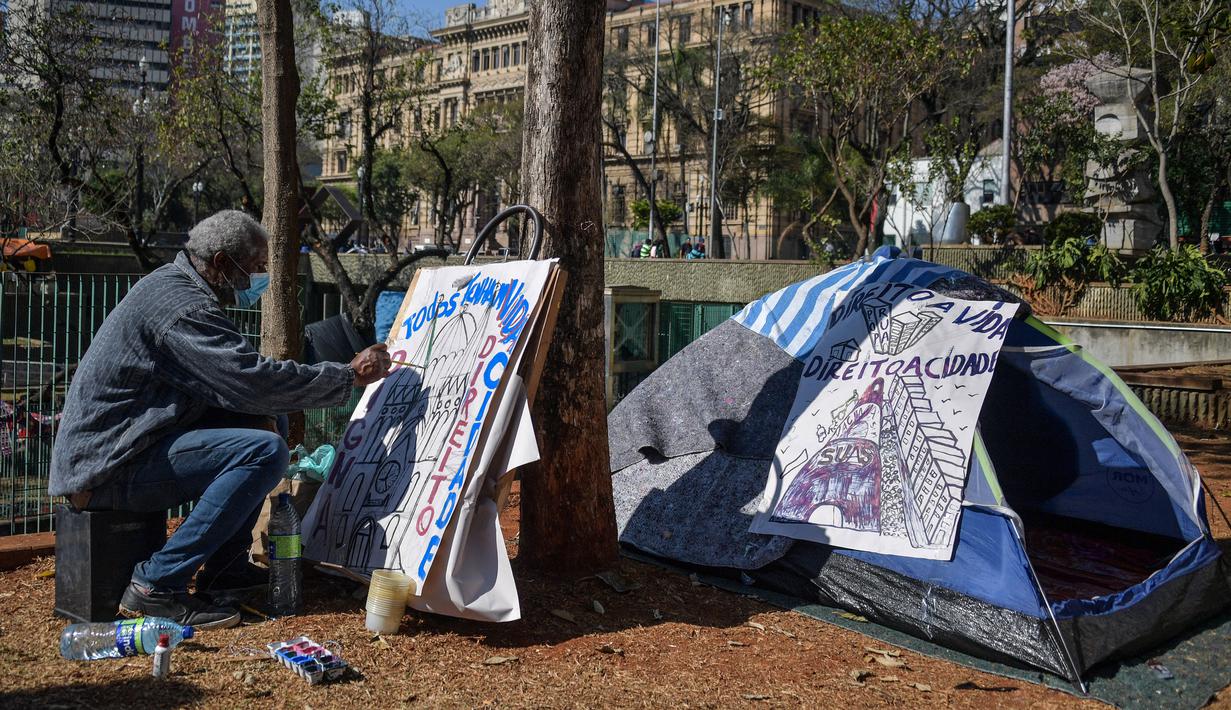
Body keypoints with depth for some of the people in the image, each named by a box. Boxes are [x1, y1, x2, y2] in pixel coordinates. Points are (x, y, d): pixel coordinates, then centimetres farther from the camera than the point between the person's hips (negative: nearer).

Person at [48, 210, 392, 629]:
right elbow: (254, 379, -27)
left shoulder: (173, 283, 13)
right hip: (108, 465, -11)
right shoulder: (182, 308, -20)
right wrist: (352, 376, -18)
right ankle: (157, 585, -18)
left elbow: (227, 378, 17)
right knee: (265, 451, -24)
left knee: (267, 421, 12)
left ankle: (225, 566, 12)